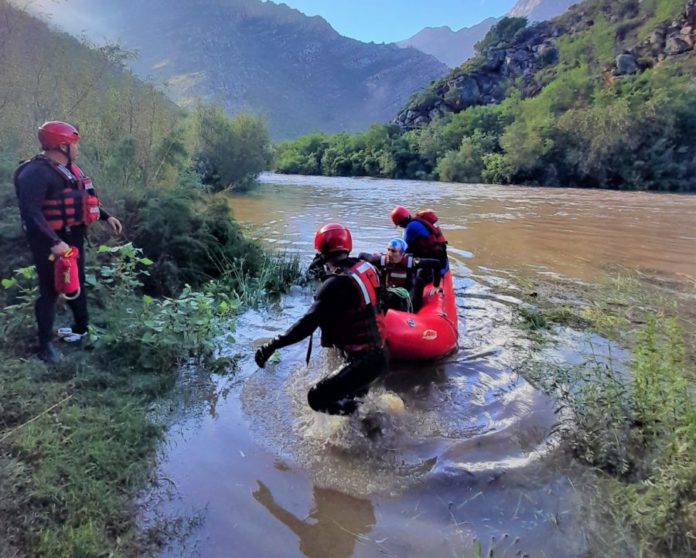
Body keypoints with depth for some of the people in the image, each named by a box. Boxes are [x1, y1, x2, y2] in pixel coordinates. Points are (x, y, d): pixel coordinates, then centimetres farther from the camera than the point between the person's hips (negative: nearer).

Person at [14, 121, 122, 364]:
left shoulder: (69, 169, 9)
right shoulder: (37, 173, -22)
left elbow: (84, 199, 22)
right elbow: (31, 213, -30)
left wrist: (106, 217, 17)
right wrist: (53, 242, -36)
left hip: (73, 237, 9)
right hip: (52, 243, -9)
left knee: (77, 284, 21)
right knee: (50, 291, 0)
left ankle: (82, 328, 39)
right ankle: (45, 344, 12)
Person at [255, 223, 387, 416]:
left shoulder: (336, 283, -23)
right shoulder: (365, 268, 1)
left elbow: (309, 323, -28)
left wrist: (272, 345, -27)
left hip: (362, 361, -9)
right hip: (378, 355, 9)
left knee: (317, 398, -2)